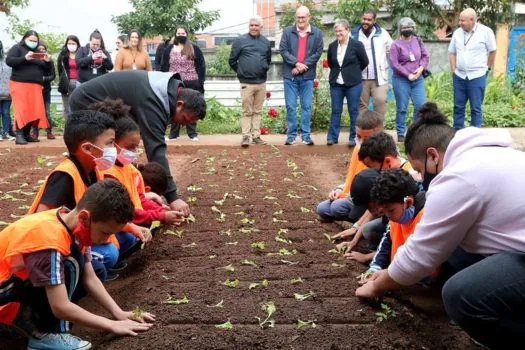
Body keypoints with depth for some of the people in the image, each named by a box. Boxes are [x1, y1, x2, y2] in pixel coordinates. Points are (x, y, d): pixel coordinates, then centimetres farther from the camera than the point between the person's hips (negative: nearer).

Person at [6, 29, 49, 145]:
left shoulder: (38, 53, 21)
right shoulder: (17, 48, 4)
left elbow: (45, 70, 20)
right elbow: (8, 61, -11)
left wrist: (47, 61, -1)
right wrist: (25, 58, -22)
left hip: (35, 86, 6)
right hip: (20, 84, -6)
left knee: (34, 111, -1)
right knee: (22, 110, -13)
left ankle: (27, 134, 6)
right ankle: (19, 136, -15)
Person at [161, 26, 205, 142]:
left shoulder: (194, 48, 3)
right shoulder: (169, 49, 9)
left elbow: (201, 66, 1)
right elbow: (164, 67, 9)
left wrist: (201, 82, -6)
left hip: (191, 84, -2)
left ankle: (192, 133, 11)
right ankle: (173, 133, 13)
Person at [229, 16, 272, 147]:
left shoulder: (266, 42, 11)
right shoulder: (240, 40, -1)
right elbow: (232, 60, 4)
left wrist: (265, 69, 13)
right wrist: (241, 72, 6)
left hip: (261, 82, 4)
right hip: (246, 83, -4)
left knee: (257, 111, 9)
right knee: (247, 112, -3)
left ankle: (256, 136, 13)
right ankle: (246, 136, 1)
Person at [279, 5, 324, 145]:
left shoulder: (317, 33, 4)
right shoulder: (287, 31, 4)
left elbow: (318, 52, -2)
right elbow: (283, 50, -3)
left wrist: (303, 66, -11)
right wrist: (296, 63, -14)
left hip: (307, 75, 0)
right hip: (290, 75, 0)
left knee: (306, 106, 3)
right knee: (290, 106, 2)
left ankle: (306, 135, 9)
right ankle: (291, 135, 10)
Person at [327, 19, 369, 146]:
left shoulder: (357, 45, -6)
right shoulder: (332, 46, 5)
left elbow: (364, 62, 1)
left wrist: (354, 72, 7)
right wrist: (338, 71, 12)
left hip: (353, 84, -3)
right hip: (336, 83, 3)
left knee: (353, 111, 3)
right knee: (335, 111, 6)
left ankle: (353, 138, 11)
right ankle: (332, 137, 11)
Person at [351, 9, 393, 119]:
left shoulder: (382, 33, 4)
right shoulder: (353, 34, 2)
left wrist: (385, 66, 7)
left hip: (379, 77, 0)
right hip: (360, 77, 0)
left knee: (380, 101, -9)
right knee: (361, 104, 5)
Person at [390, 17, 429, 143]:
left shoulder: (418, 41, 10)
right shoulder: (396, 45, -4)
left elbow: (425, 56, 14)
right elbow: (394, 64, -9)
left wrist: (421, 68, -5)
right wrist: (408, 75, -11)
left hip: (418, 79, 4)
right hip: (401, 80, -4)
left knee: (421, 105, -3)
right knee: (401, 108, 1)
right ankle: (401, 134, 12)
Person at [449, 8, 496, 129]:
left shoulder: (486, 31, -7)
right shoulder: (457, 32, 5)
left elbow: (492, 51, 1)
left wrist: (487, 68, 3)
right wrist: (454, 70, 5)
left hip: (477, 76, -4)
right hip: (459, 76, 4)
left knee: (476, 108, 1)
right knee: (458, 107, 9)